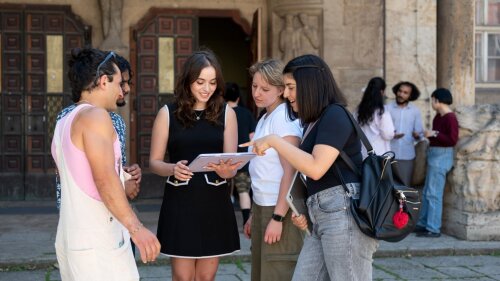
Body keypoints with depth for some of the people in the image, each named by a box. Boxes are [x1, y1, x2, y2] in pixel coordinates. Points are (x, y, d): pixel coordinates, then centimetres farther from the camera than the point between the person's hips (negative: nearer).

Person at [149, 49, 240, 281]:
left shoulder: (226, 113, 2)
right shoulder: (168, 113, -1)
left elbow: (232, 165, -1)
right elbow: (154, 162, 1)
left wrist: (225, 171, -25)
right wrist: (173, 169, -21)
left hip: (215, 203, 2)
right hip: (180, 203, -1)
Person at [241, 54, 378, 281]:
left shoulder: (335, 115, -7)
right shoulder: (314, 122, 24)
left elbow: (316, 168, -19)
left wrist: (274, 141, -13)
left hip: (345, 213, -10)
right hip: (321, 217, 10)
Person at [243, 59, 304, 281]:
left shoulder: (284, 118, -12)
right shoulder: (265, 118, 15)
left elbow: (290, 172, -18)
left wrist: (278, 218, -21)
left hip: (280, 211, -9)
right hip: (262, 208, 9)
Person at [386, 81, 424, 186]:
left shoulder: (415, 111, 7)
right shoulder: (387, 108, 2)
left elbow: (420, 132, 6)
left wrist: (417, 135, -17)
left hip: (407, 155, 2)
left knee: (405, 185, 6)